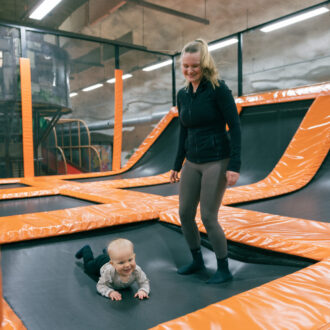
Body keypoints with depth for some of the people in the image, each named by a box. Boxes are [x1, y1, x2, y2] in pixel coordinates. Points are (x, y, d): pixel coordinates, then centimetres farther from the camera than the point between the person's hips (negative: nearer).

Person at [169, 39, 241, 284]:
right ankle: (197, 261, 31)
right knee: (185, 214, 9)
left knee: (208, 217, -4)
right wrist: (177, 165, 16)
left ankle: (224, 270, 18)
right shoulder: (183, 95, 8)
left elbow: (235, 127, -13)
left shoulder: (218, 89, -11)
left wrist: (234, 166, -18)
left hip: (217, 162, -7)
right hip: (192, 163, 7)